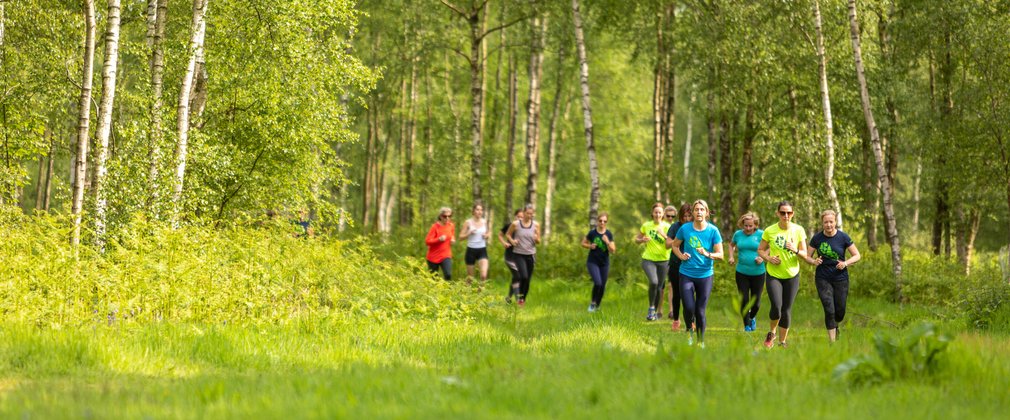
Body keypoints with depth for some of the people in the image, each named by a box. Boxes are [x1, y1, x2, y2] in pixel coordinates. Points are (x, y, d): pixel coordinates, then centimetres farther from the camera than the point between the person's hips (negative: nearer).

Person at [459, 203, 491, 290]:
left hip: (482, 250, 1)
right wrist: (469, 233, -18)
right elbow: (461, 236, -1)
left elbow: (489, 232, 19)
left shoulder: (485, 222, 4)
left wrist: (487, 235, -3)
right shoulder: (468, 222, -3)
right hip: (471, 250, -1)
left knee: (484, 275, -16)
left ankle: (480, 289, 5)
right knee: (470, 276, 7)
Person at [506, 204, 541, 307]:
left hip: (531, 255, 3)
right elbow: (507, 234, 10)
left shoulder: (536, 225, 1)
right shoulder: (516, 224, -5)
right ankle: (519, 297, -2)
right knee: (524, 276, -20)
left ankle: (523, 299, 23)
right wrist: (512, 240, -10)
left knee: (528, 279, 6)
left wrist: (536, 239, -16)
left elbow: (538, 241, 8)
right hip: (519, 254, -3)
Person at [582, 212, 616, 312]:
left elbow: (612, 250, -7)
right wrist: (590, 246, -14)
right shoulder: (592, 232, -8)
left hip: (604, 263, 3)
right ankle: (592, 302, 4)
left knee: (602, 286, 7)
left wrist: (607, 242, -23)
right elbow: (583, 243, 5)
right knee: (597, 283, -20)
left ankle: (597, 305, 28)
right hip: (592, 262, -3)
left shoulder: (609, 234, -4)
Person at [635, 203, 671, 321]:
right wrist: (642, 240, -10)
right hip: (648, 259, -1)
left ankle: (655, 311, 30)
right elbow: (636, 239, 11)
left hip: (663, 260, 1)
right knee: (653, 282, -25)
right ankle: (651, 308, -8)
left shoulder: (667, 227, -4)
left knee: (659, 287, 9)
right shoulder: (646, 226, 0)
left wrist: (664, 235, -27)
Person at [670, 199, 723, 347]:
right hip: (686, 274, 0)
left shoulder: (713, 230, -6)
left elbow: (720, 254, -7)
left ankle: (701, 341, 20)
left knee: (700, 311, 2)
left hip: (705, 275, 0)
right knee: (689, 307, -12)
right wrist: (681, 256, -6)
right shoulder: (685, 229, -2)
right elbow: (675, 245, 14)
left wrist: (707, 254, -26)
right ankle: (689, 330, 20)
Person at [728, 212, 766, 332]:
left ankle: (752, 318, 37)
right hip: (742, 273, 2)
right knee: (744, 300, -3)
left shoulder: (760, 234, -7)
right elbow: (731, 244, 23)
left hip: (758, 273, -2)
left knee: (756, 302, 6)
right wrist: (731, 256, 6)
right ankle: (746, 325, 12)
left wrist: (763, 258, -18)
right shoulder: (738, 234, 3)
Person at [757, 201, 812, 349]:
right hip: (773, 275, -1)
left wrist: (795, 250, -24)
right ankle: (772, 332, 12)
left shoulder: (799, 230, -6)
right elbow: (760, 250, 5)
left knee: (787, 310, 5)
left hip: (792, 275, 1)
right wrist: (768, 258, -15)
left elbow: (805, 255, -3)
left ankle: (782, 342, 22)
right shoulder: (769, 231, -8)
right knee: (776, 306, -17)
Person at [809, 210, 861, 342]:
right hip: (823, 279, -1)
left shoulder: (843, 237, -6)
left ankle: (835, 325, 42)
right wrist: (814, 261, -18)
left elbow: (857, 255, 0)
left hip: (840, 278, 1)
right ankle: (832, 341, -1)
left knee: (840, 312, 7)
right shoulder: (817, 238, -4)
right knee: (829, 310, -10)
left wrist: (846, 263, -18)